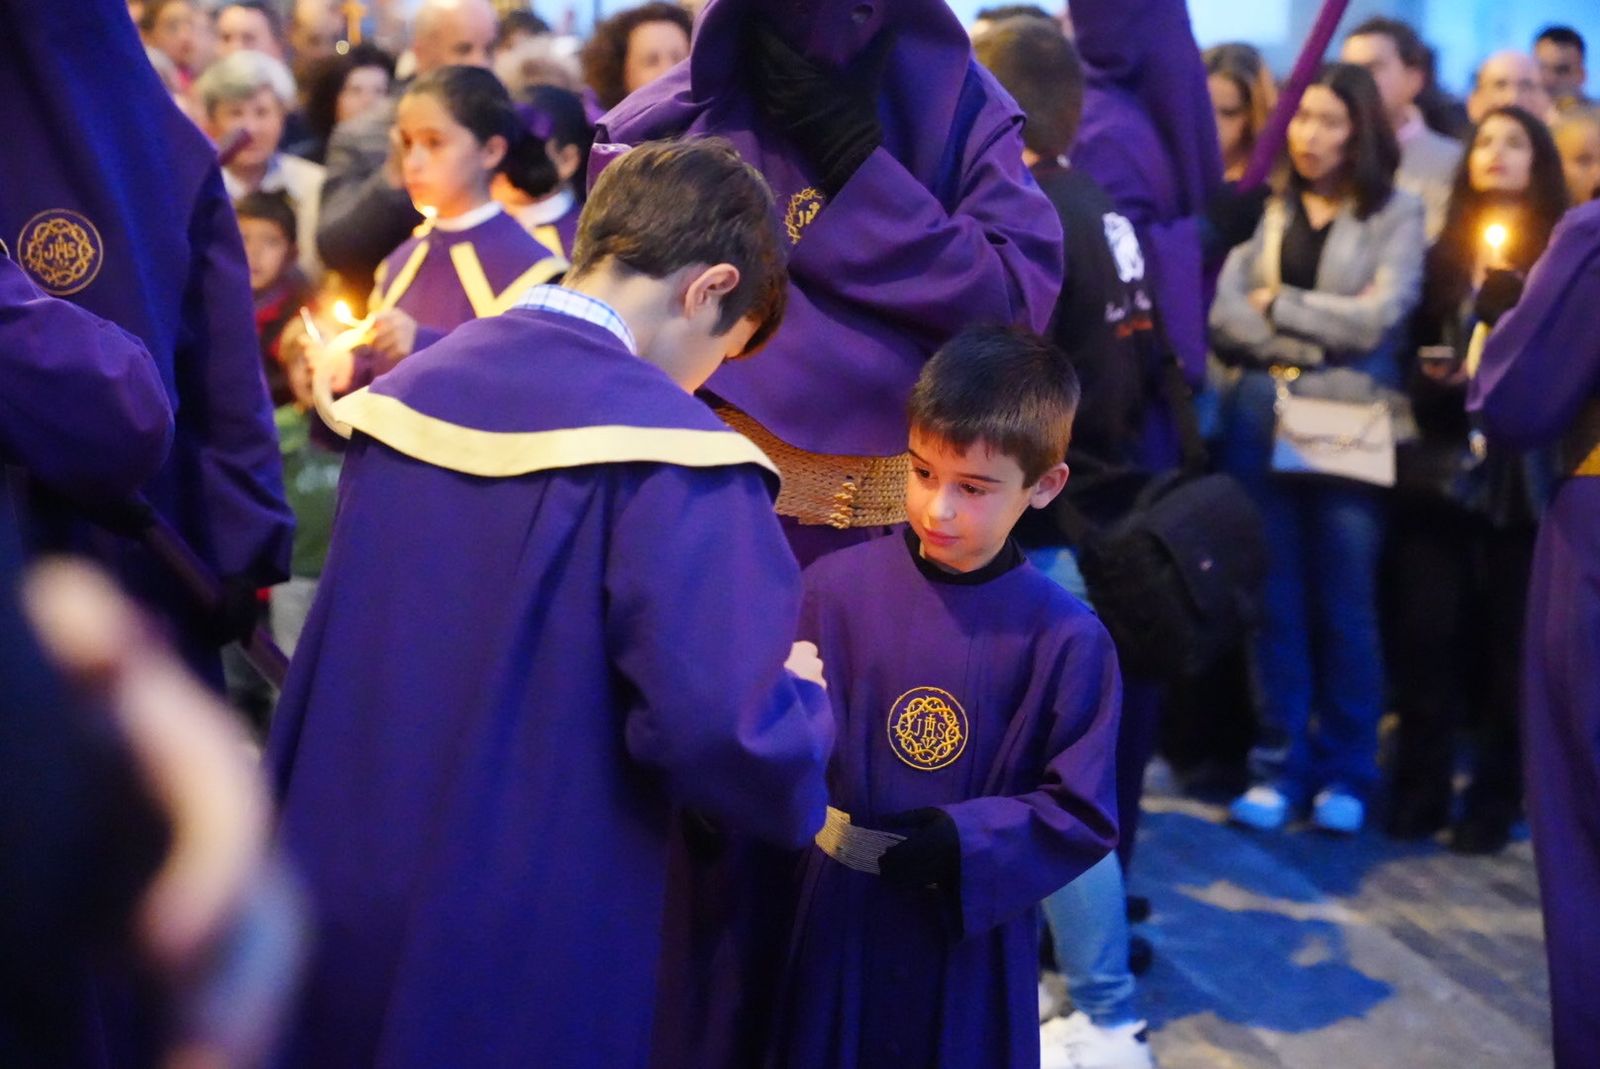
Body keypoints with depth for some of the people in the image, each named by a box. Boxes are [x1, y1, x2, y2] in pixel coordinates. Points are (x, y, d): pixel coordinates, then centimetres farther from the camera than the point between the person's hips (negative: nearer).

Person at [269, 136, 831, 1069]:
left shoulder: (401, 395, 7)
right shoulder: (673, 454, -17)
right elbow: (721, 736, -23)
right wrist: (799, 696, -3)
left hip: (340, 904, 7)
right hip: (532, 956, -6)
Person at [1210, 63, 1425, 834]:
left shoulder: (1396, 214, 3)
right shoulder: (1264, 210, 8)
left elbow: (1378, 317, -9)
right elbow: (1222, 314, -4)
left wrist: (1279, 306, -4)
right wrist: (1313, 350, -13)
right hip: (1262, 423, 2)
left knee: (1344, 606, 3)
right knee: (1273, 599, 6)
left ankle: (1345, 770, 13)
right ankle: (1280, 763, 13)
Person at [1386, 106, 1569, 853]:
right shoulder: (1444, 254, 16)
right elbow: (1416, 352, 14)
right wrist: (1433, 379, -6)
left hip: (1524, 474, -2)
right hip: (1443, 468, 2)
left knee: (1507, 638, 1)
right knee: (1425, 630, -2)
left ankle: (1494, 800, 9)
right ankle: (1419, 790, 8)